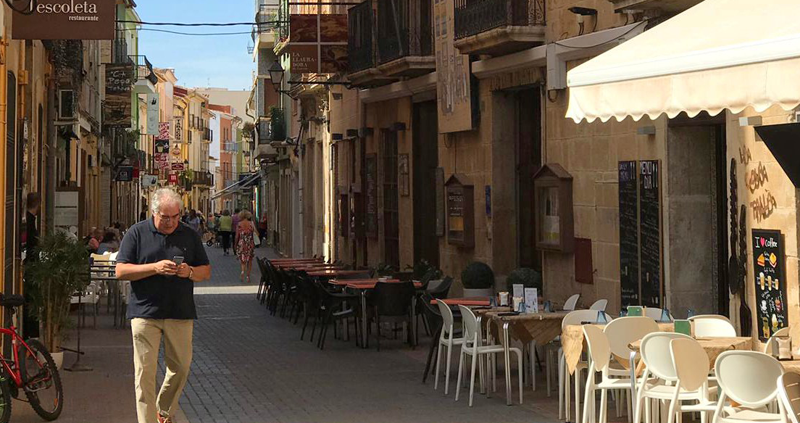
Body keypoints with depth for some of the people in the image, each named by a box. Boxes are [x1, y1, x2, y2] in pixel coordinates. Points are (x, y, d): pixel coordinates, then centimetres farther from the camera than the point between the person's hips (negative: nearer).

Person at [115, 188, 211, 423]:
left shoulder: (189, 235, 10)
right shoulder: (137, 233, 2)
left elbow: (206, 271, 13)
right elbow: (121, 271, -4)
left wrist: (190, 272, -10)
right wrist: (155, 268, -16)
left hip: (181, 314, 3)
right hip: (146, 313, -3)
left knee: (181, 368, 8)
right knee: (145, 371, -4)